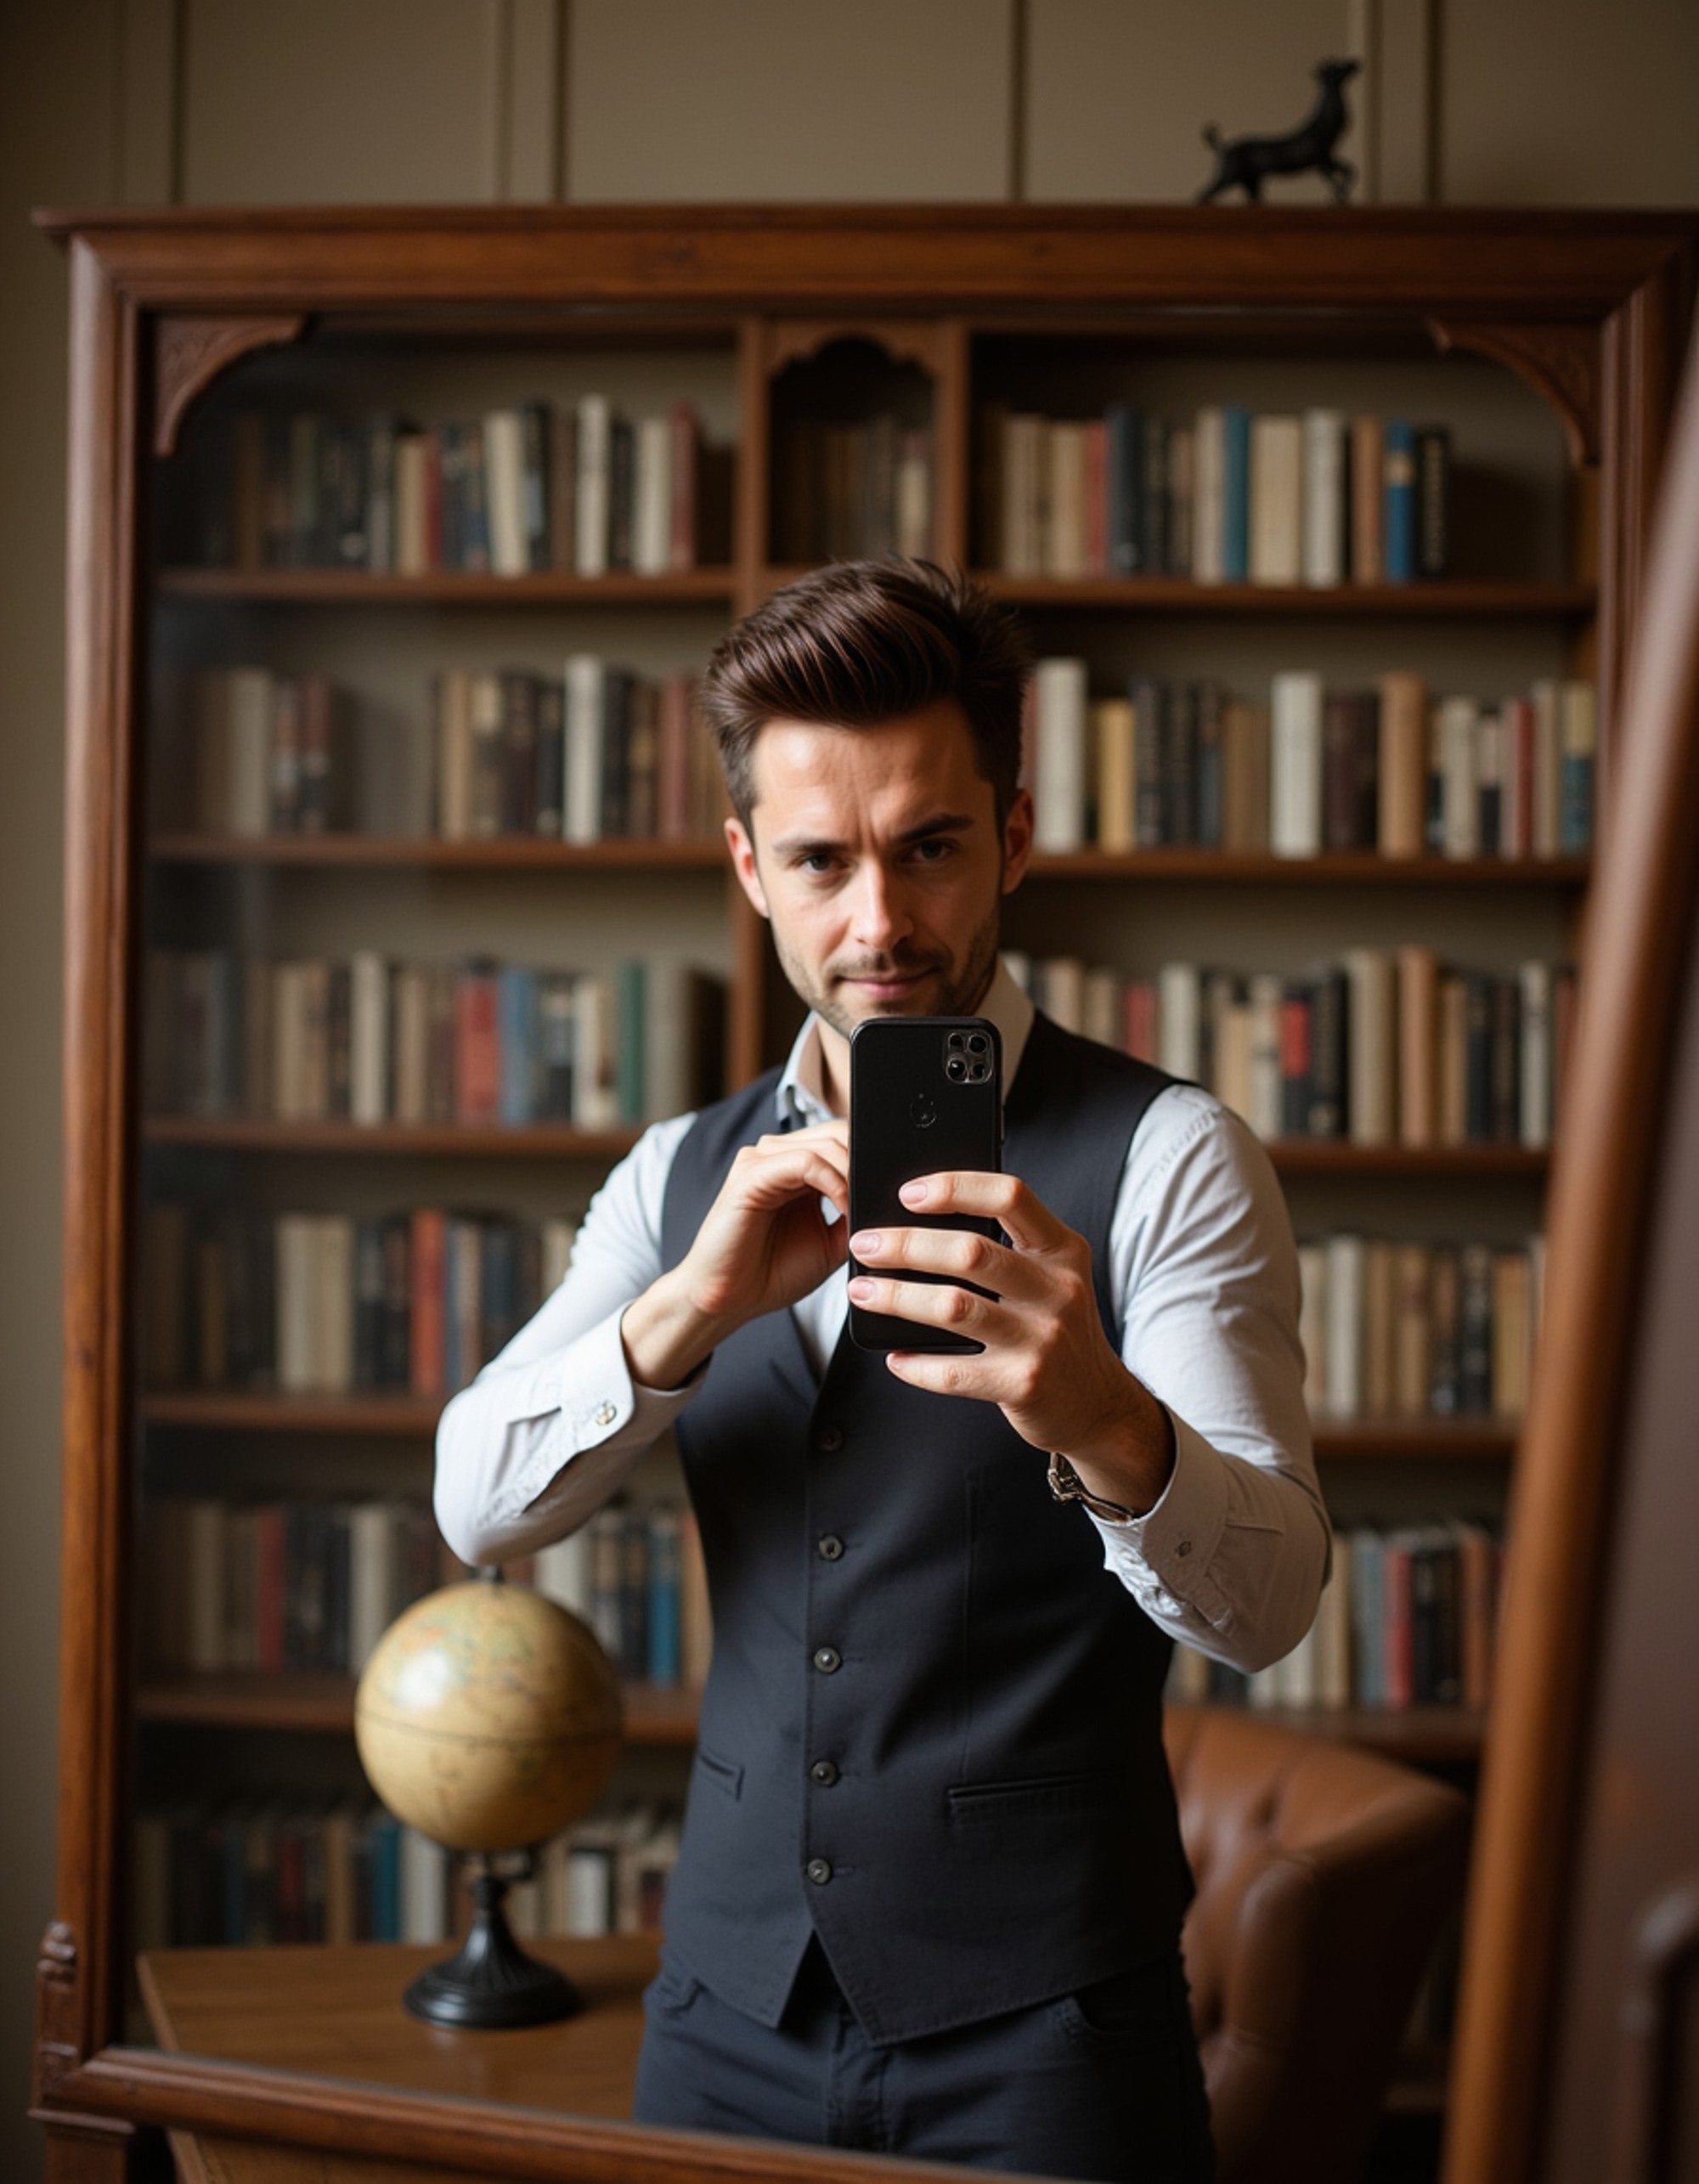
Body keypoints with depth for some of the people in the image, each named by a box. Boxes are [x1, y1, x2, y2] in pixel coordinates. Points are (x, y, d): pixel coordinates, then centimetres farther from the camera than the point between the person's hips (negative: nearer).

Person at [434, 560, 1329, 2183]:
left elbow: (1264, 1608, -18)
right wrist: (694, 1309, -22)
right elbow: (476, 1508, -5)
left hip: (1039, 2014, -4)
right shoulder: (682, 1177, 6)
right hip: (730, 1994, 4)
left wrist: (1103, 1421, -40)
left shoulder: (1165, 1157, -8)